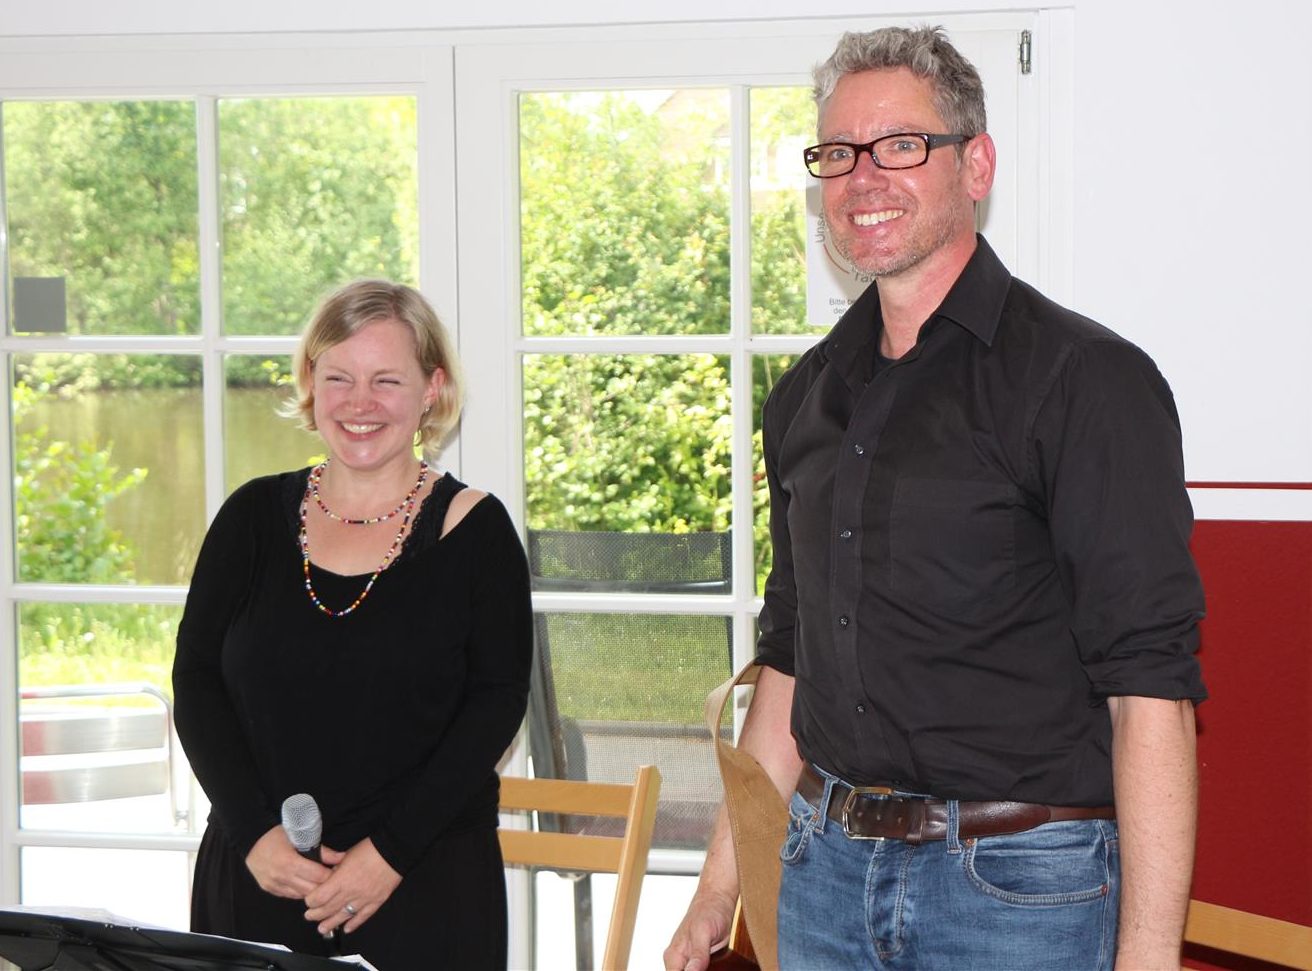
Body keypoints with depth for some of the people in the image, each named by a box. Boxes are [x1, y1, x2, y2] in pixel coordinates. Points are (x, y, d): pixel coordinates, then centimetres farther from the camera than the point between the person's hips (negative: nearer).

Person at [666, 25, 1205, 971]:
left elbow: (1150, 688, -17)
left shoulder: (1087, 379, -11)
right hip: (826, 871, 6)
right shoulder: (808, 396, 11)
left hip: (1021, 890, -6)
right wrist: (721, 886, 17)